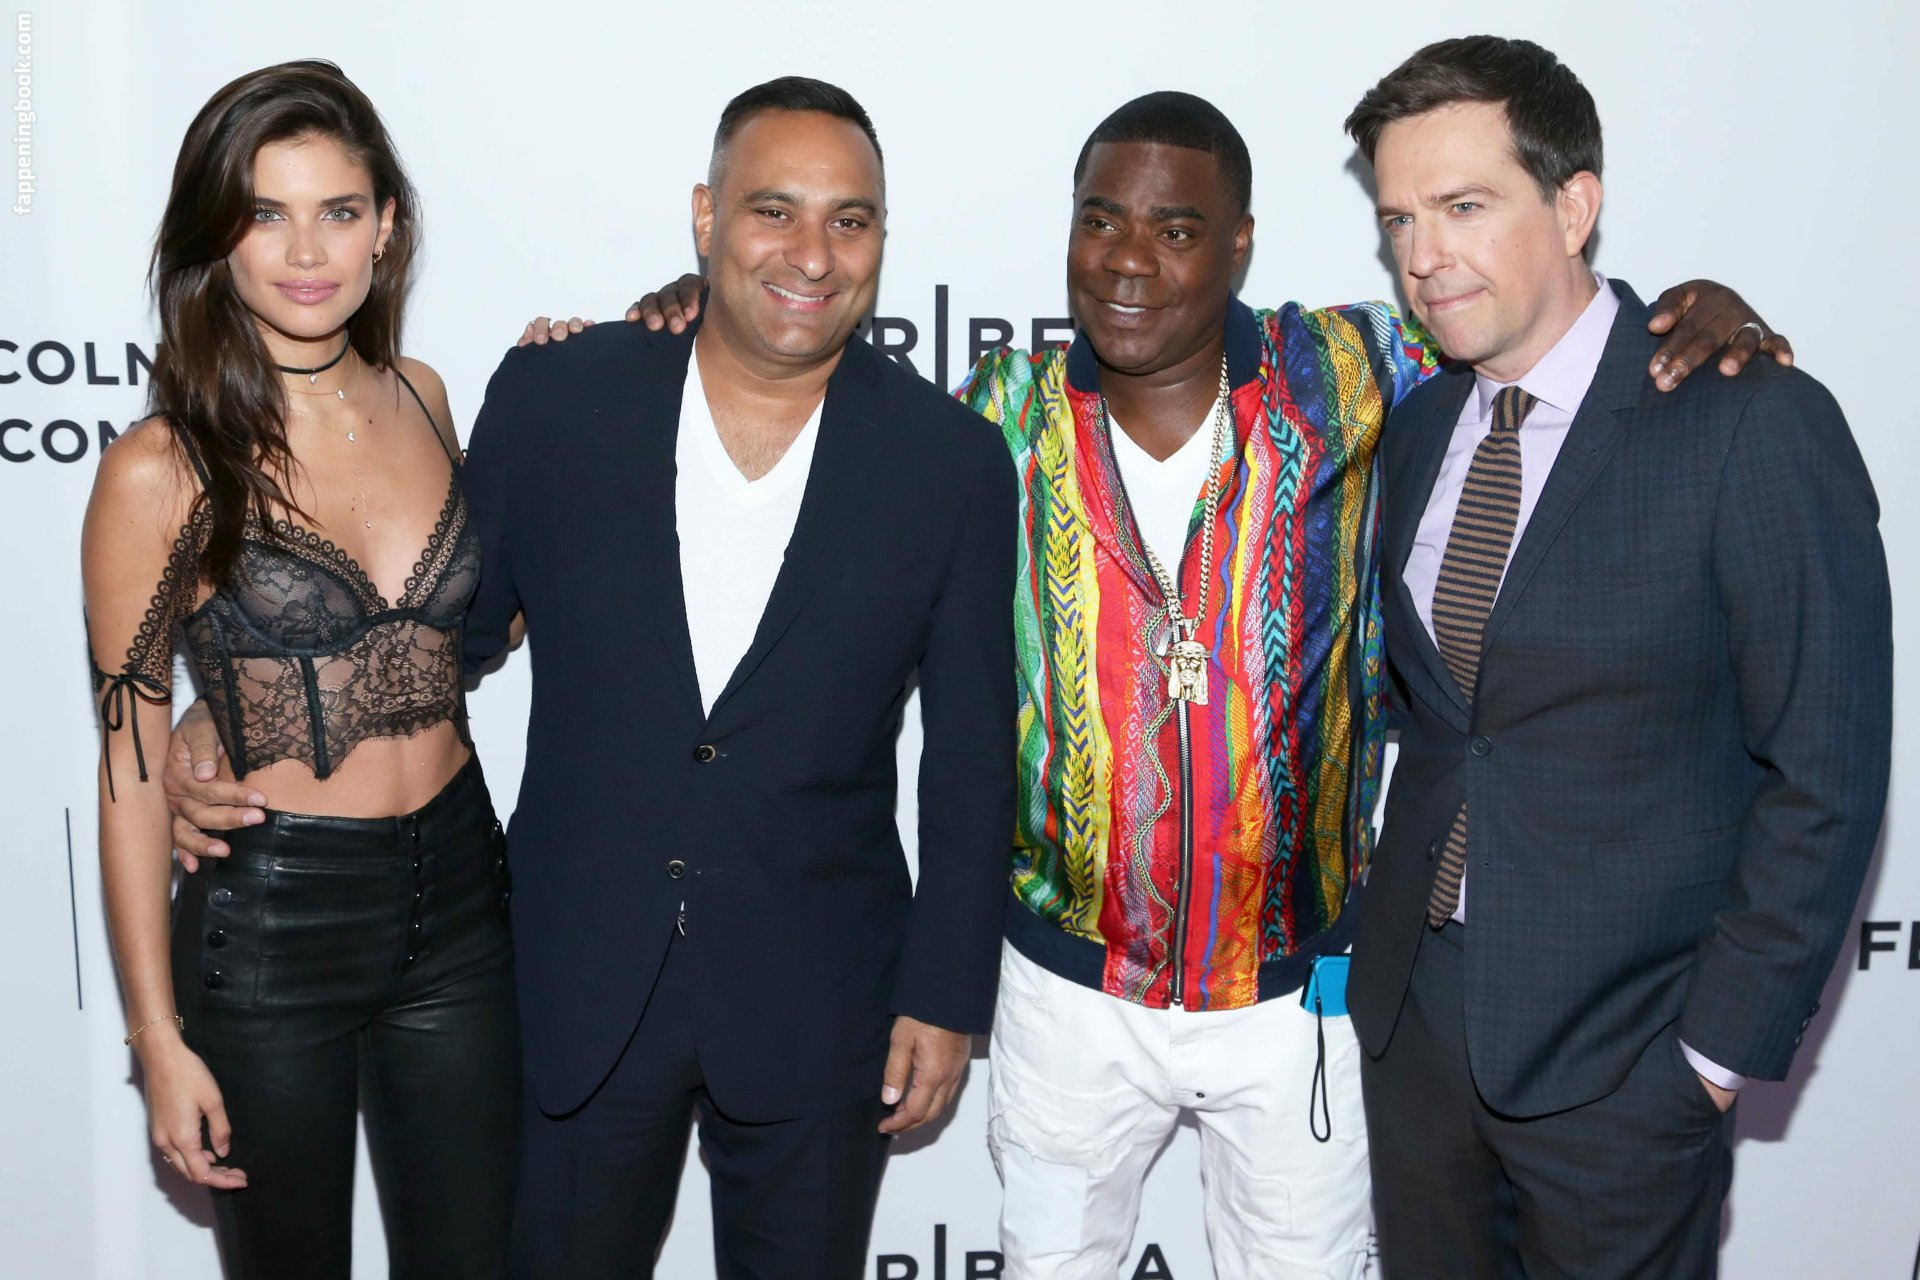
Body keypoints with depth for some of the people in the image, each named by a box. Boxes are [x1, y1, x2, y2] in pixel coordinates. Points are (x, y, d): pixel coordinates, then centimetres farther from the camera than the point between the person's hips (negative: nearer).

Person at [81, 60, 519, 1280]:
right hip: (270, 919, -4)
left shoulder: (423, 399, 2)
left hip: (458, 893, 4)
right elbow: (131, 765, -8)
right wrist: (159, 1037, -6)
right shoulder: (160, 471, -12)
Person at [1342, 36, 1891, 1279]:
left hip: (1621, 1052, -5)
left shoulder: (1755, 426, -15)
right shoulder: (1419, 426, 4)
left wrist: (1724, 1043, -12)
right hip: (1414, 1008, 5)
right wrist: (1384, 918, 5)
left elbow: (1823, 774, -13)